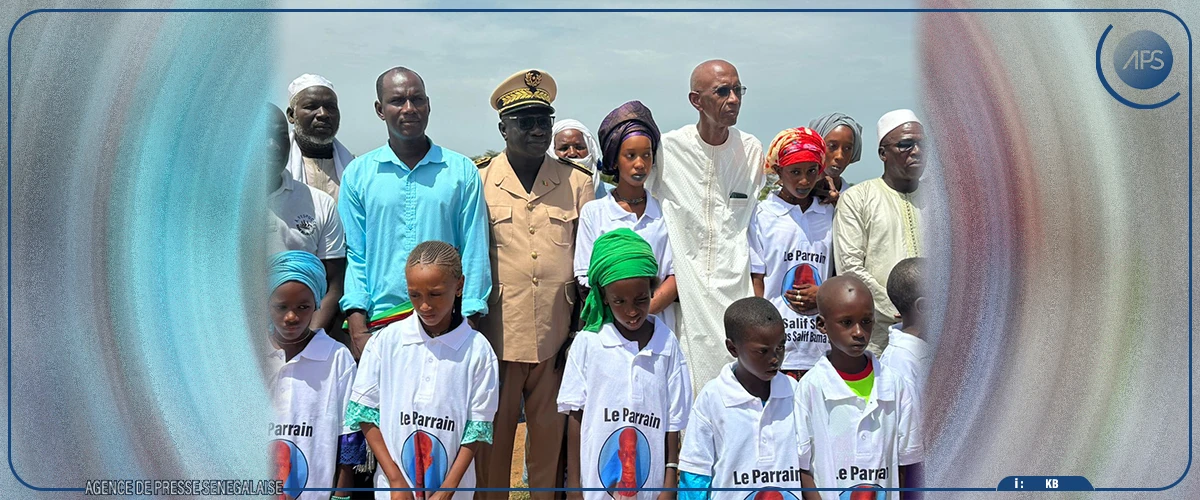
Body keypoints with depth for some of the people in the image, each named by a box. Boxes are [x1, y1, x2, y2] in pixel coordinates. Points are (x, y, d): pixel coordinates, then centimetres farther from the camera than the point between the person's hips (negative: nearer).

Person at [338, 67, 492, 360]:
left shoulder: (462, 171, 6)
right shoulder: (358, 174, 8)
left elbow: (474, 253, 4)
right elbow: (354, 255, 5)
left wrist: (470, 328, -3)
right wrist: (358, 330, -5)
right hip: (379, 323, 0)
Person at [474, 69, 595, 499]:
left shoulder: (578, 183, 7)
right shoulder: (478, 183, 3)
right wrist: (468, 331, 5)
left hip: (556, 336, 1)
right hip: (499, 335, -1)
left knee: (550, 435, 7)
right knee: (493, 437, 5)